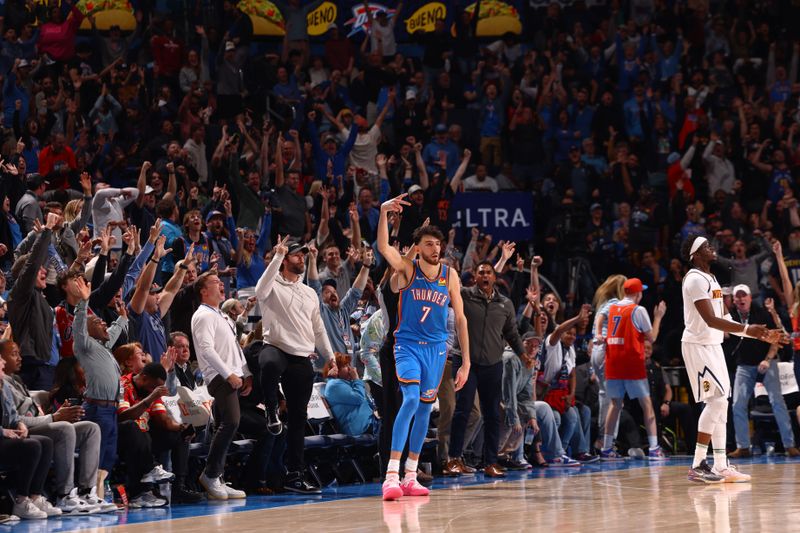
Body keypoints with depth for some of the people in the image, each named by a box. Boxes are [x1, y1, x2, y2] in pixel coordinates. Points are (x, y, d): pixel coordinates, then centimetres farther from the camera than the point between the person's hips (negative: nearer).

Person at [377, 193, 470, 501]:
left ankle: (410, 477, 19)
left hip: (437, 347, 4)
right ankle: (392, 475, -25)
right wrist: (384, 212, -39)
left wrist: (466, 362, 4)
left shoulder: (450, 276, 3)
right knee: (411, 399, -22)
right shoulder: (407, 270, -5)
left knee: (425, 408, 9)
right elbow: (383, 247, -24)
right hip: (408, 344, -4)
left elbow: (460, 319, 7)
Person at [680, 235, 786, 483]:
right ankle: (698, 466, -12)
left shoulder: (710, 279, 16)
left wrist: (762, 334, 12)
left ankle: (721, 467, 10)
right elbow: (711, 320, -25)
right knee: (716, 400, -14)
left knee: (720, 403, 8)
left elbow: (723, 320, 17)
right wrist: (747, 329, -31)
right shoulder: (695, 279, -16)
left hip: (712, 346, 10)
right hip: (698, 346, -10)